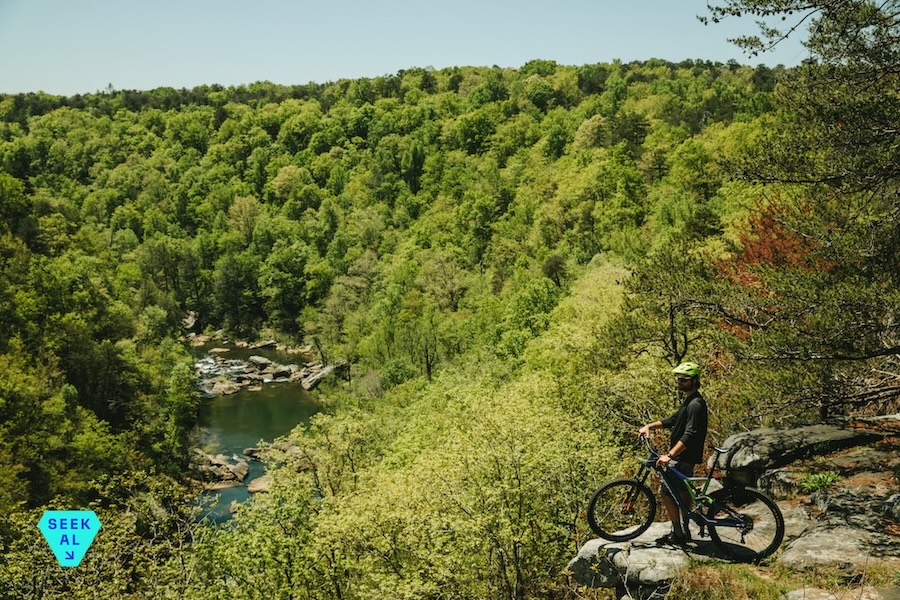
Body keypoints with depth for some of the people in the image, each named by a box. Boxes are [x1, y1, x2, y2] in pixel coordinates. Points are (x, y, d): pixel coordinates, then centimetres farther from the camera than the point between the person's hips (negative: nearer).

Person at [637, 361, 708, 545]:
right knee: (683, 492, 16)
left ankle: (678, 534, -5)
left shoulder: (696, 404, -20)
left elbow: (689, 435, -30)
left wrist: (669, 455, -36)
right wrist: (649, 426, 10)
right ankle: (685, 532, 24)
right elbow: (672, 421, 23)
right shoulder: (688, 402, 13)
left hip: (684, 457, -11)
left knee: (665, 491, -10)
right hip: (684, 456, 11)